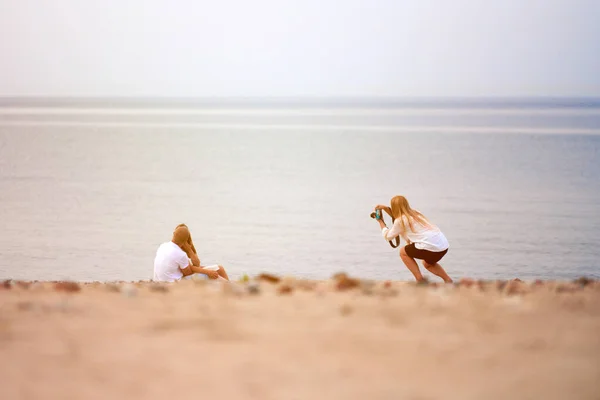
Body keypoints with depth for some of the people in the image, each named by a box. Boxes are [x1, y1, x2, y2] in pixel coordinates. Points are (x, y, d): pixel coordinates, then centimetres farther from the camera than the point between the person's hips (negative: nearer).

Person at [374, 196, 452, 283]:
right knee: (428, 264, 36)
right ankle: (448, 281, 18)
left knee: (403, 252, 14)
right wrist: (385, 208, 38)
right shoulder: (414, 213, 24)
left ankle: (420, 280, 6)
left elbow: (388, 236, 14)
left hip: (431, 246, -8)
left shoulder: (400, 221, 1)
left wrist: (381, 222, 27)